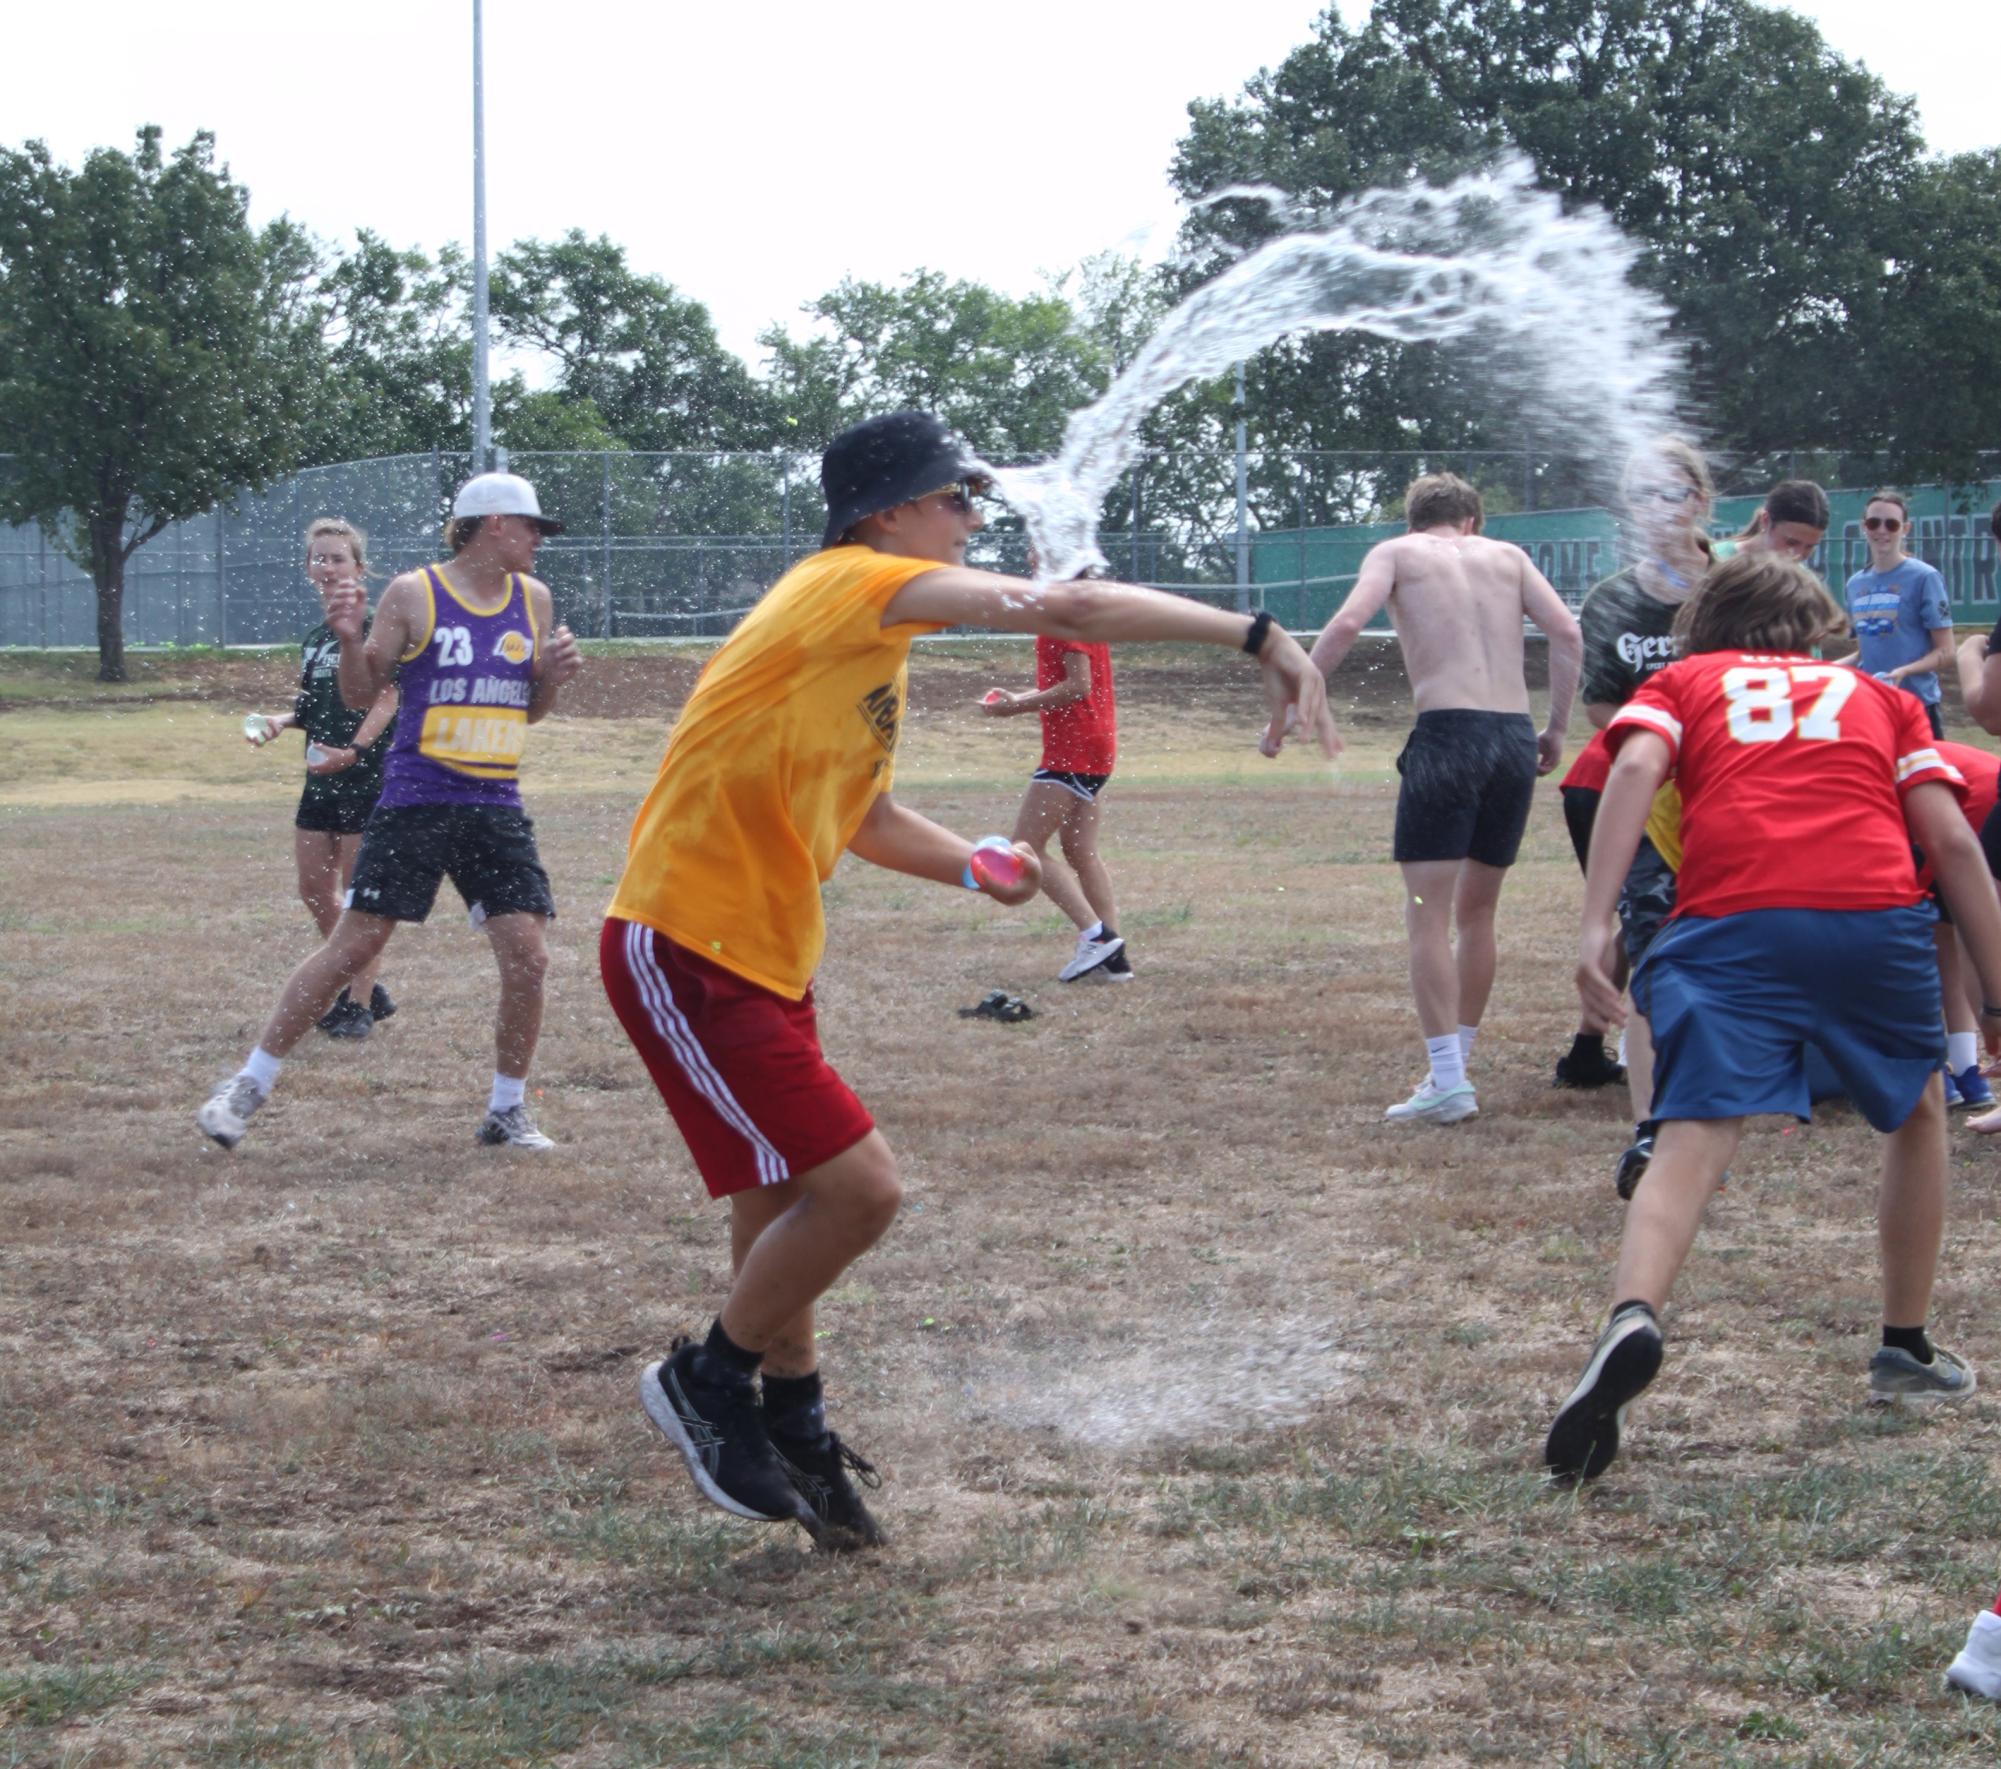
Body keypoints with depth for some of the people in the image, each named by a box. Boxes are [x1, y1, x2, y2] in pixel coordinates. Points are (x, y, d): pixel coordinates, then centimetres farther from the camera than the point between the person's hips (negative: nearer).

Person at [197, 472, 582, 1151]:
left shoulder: (533, 598, 11)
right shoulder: (413, 594, -4)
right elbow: (361, 694, 1)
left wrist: (553, 674, -1)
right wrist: (350, 640, -17)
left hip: (496, 808, 4)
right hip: (413, 805, -4)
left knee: (526, 956, -5)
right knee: (352, 947, -6)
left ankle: (507, 1109, 12)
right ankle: (249, 1085, 4)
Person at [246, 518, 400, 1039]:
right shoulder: (313, 639, 15)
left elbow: (386, 701, -16)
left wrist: (352, 751, -29)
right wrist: (281, 720, 3)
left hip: (367, 776, -8)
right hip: (321, 779, 8)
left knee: (357, 893, -4)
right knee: (314, 889, 10)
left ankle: (361, 1006, 4)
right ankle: (363, 989, 23)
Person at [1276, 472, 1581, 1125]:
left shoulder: (1396, 552, 11)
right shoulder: (1505, 555, 19)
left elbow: (1346, 624, -7)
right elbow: (1566, 634, 7)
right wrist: (1556, 729, 14)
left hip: (1448, 733, -4)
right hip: (1515, 736, 4)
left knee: (1427, 915, -4)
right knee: (1477, 910, 18)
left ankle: (1448, 1082, -13)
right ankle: (1455, 1064, 23)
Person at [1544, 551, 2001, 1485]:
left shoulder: (1683, 681, 25)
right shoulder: (1879, 697, 28)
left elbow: (1634, 768, 3)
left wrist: (1595, 924, -6)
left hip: (1731, 922, -2)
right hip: (1877, 914, 2)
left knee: (1690, 1144, -12)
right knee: (1917, 1113, 27)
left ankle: (1632, 1320, -39)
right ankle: (1907, 1349, 34)